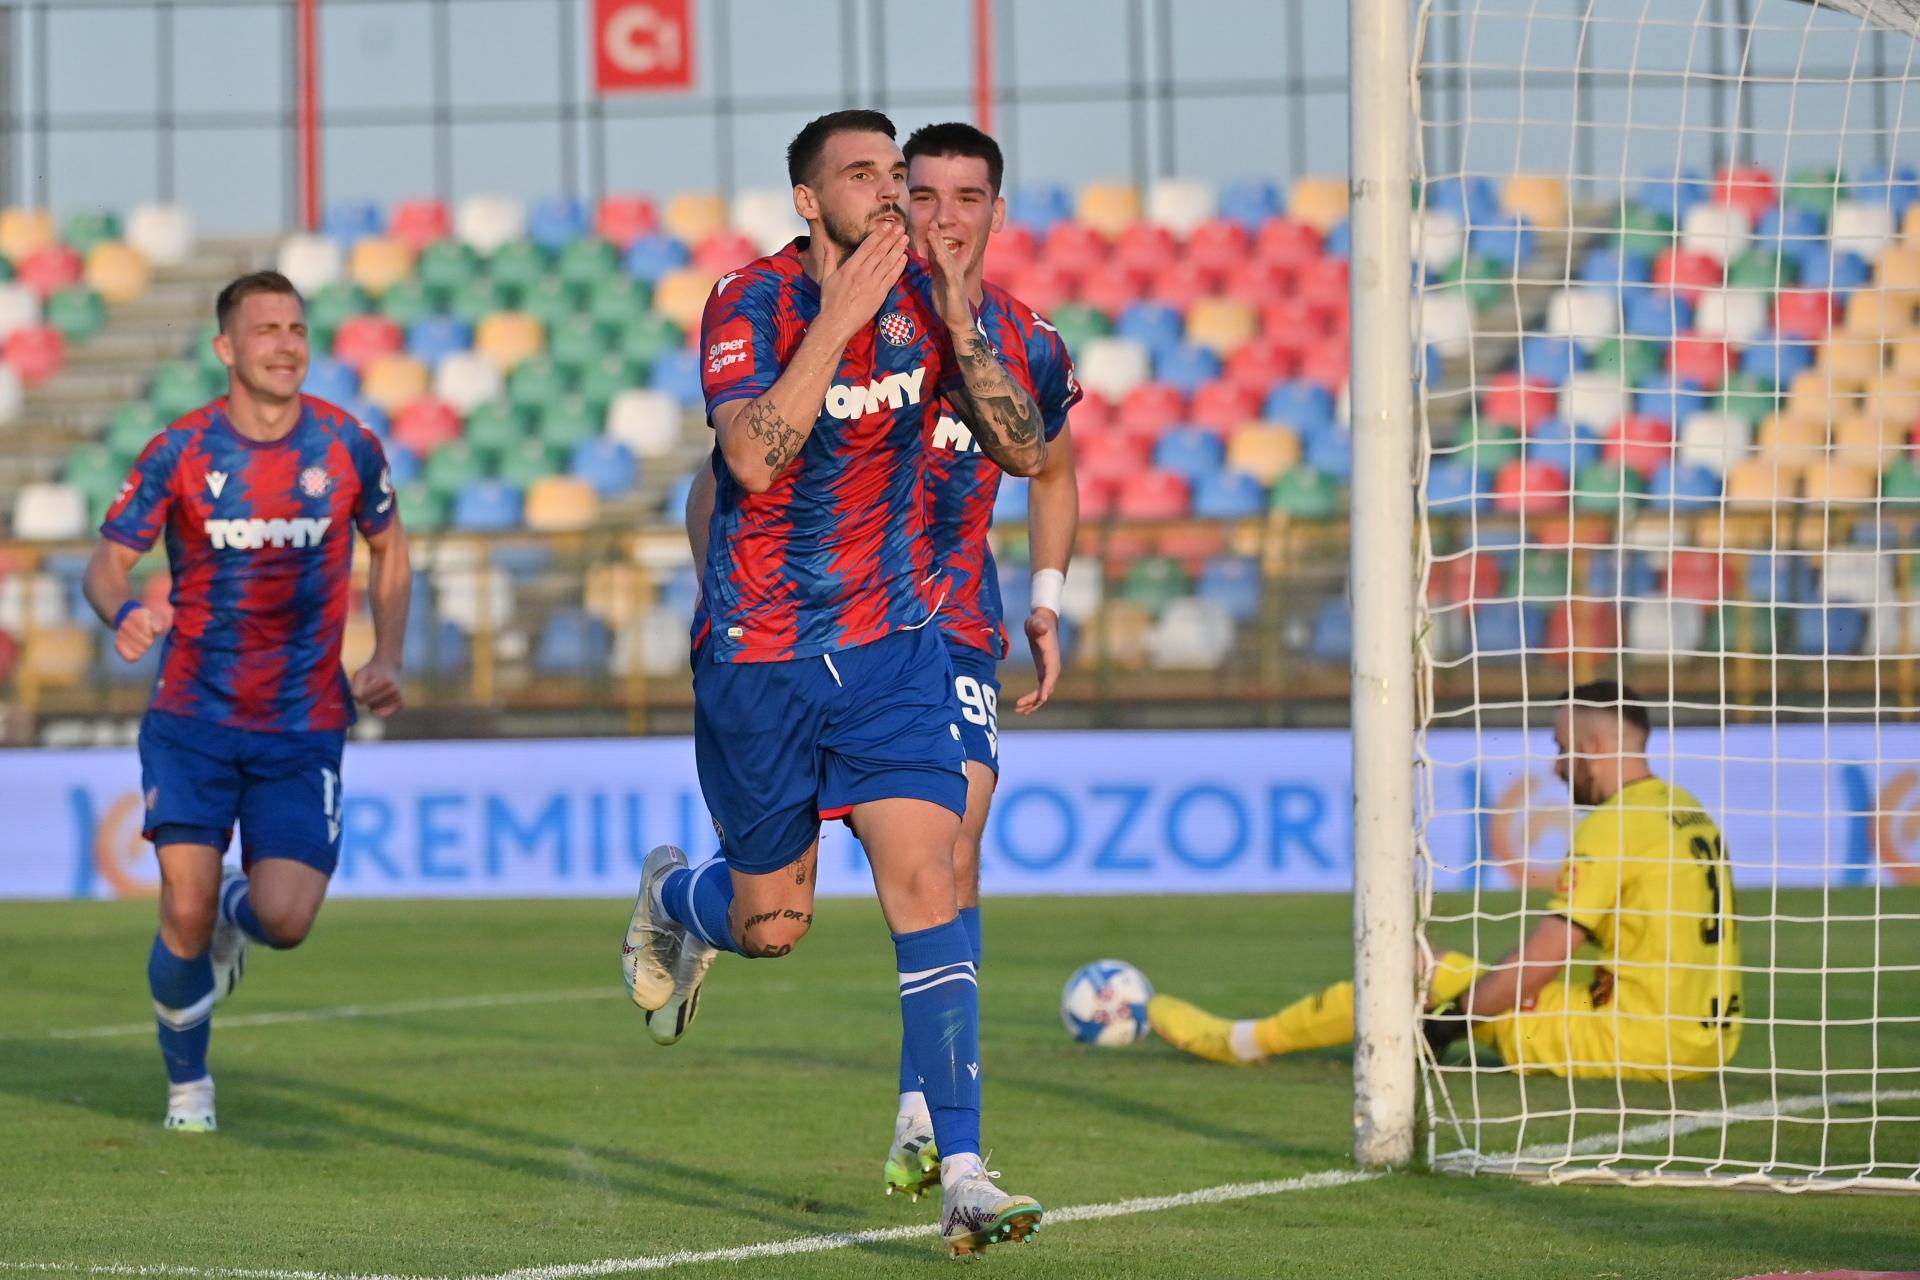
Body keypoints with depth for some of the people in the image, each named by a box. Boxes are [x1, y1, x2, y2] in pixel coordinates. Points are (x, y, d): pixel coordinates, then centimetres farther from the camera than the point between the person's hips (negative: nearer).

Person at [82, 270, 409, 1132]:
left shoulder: (347, 446, -1)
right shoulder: (180, 452, -6)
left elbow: (389, 548, 15)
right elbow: (108, 561, -5)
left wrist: (386, 658, 3)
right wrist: (123, 613, -29)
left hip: (305, 728, 1)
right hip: (193, 720, -1)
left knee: (284, 922, -12)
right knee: (184, 915, -10)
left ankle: (237, 913, 27)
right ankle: (187, 1085, 16)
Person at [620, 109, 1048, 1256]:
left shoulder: (927, 298, -1)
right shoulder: (751, 303, -12)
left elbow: (1028, 453, -4)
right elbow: (754, 456, -26)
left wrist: (960, 334, -18)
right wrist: (839, 316, -31)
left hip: (893, 645, 2)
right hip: (757, 655, -2)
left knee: (926, 883, -14)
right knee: (771, 926, 9)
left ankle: (963, 1176, -17)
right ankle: (672, 895, 47)